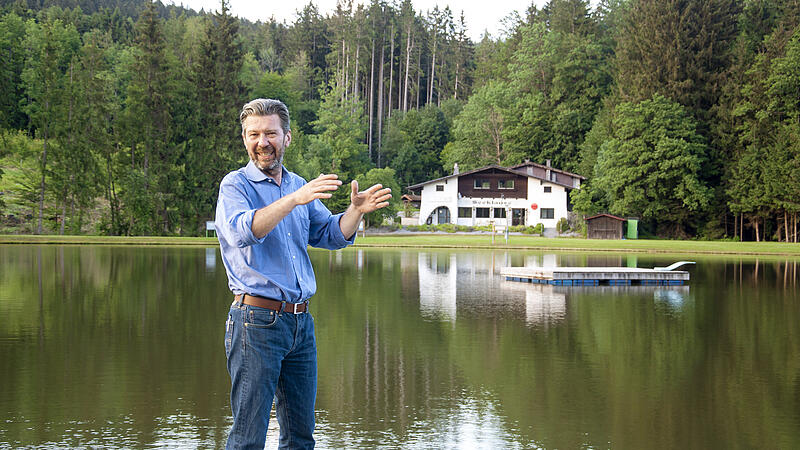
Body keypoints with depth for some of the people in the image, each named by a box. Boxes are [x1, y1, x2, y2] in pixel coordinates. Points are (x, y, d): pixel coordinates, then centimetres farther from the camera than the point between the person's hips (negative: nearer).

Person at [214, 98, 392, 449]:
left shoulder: (299, 186, 16)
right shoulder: (236, 185, -4)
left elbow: (330, 235, 15)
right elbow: (243, 231, -24)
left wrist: (355, 211, -6)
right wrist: (294, 200, -35)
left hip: (301, 321, 7)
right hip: (257, 321, -6)